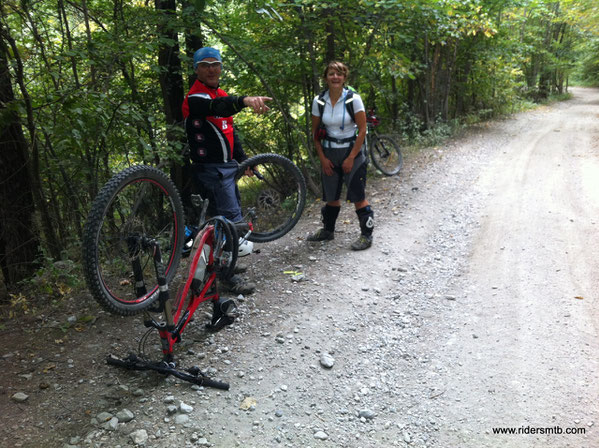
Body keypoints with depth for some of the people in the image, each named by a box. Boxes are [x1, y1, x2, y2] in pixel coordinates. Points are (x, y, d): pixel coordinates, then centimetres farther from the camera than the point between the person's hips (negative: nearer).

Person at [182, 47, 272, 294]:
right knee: (231, 218, -11)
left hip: (227, 165, 9)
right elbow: (216, 107, -39)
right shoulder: (196, 97, -15)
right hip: (211, 169, -9)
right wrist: (245, 100, -57)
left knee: (224, 217, 17)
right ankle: (228, 276, -2)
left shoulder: (222, 95, 15)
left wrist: (242, 159, 20)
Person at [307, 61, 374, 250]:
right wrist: (322, 158, -1)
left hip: (351, 152, -3)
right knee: (331, 196, 13)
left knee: (358, 197, -4)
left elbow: (362, 130, -10)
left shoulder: (353, 99, -11)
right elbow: (315, 132, 6)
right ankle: (328, 230, 32)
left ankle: (366, 235, 9)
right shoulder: (319, 101, -1)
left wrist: (351, 158, -12)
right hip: (329, 154, 3)